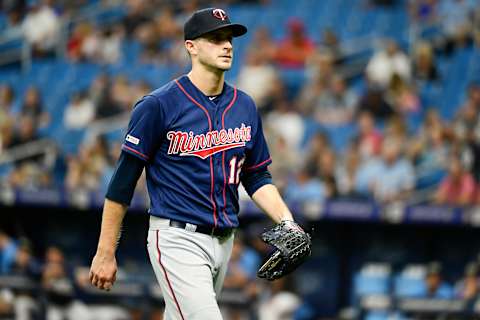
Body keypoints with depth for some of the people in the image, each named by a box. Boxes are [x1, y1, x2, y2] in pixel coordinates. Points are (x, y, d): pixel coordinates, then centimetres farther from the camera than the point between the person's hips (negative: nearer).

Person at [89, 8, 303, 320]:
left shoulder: (244, 106, 10)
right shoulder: (159, 105, -9)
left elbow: (257, 176, 18)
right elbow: (124, 180, -8)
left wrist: (286, 222, -1)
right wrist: (105, 254, -8)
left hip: (224, 243, 7)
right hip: (177, 239, -7)